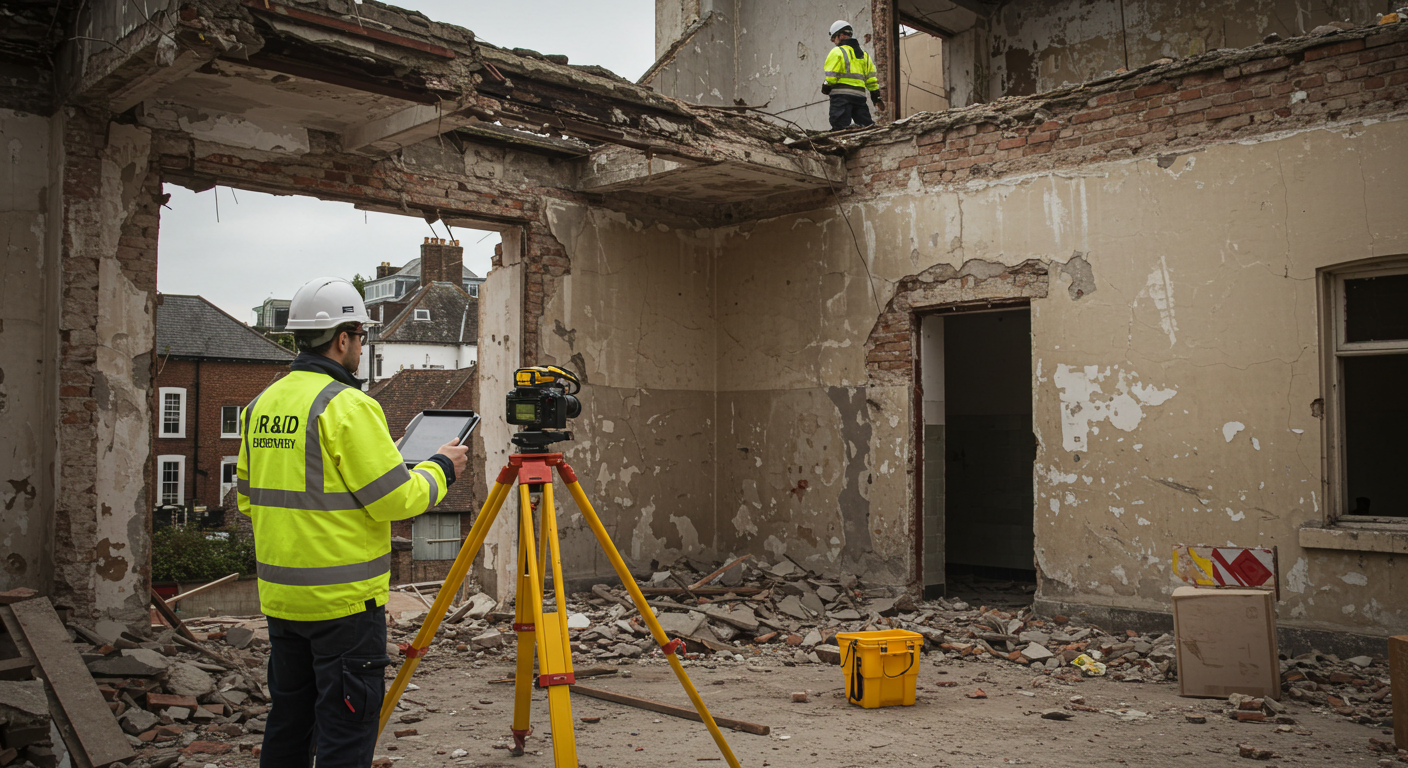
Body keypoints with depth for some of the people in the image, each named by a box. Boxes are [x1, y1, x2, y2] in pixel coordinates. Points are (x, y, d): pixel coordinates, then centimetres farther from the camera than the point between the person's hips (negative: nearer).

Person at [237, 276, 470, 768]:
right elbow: (395, 500, -16)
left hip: (280, 594, 8)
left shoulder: (261, 405, 9)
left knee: (289, 720, 19)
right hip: (343, 598, -8)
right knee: (346, 726, 1)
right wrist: (441, 469, 0)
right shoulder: (346, 405, -16)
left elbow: (250, 499, 16)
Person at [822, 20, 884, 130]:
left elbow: (830, 76, -8)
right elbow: (871, 79, 18)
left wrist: (825, 88, 11)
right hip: (860, 95, 6)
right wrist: (877, 97, 22)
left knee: (840, 128, -14)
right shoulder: (864, 55, 21)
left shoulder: (837, 52, -1)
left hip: (841, 95, -6)